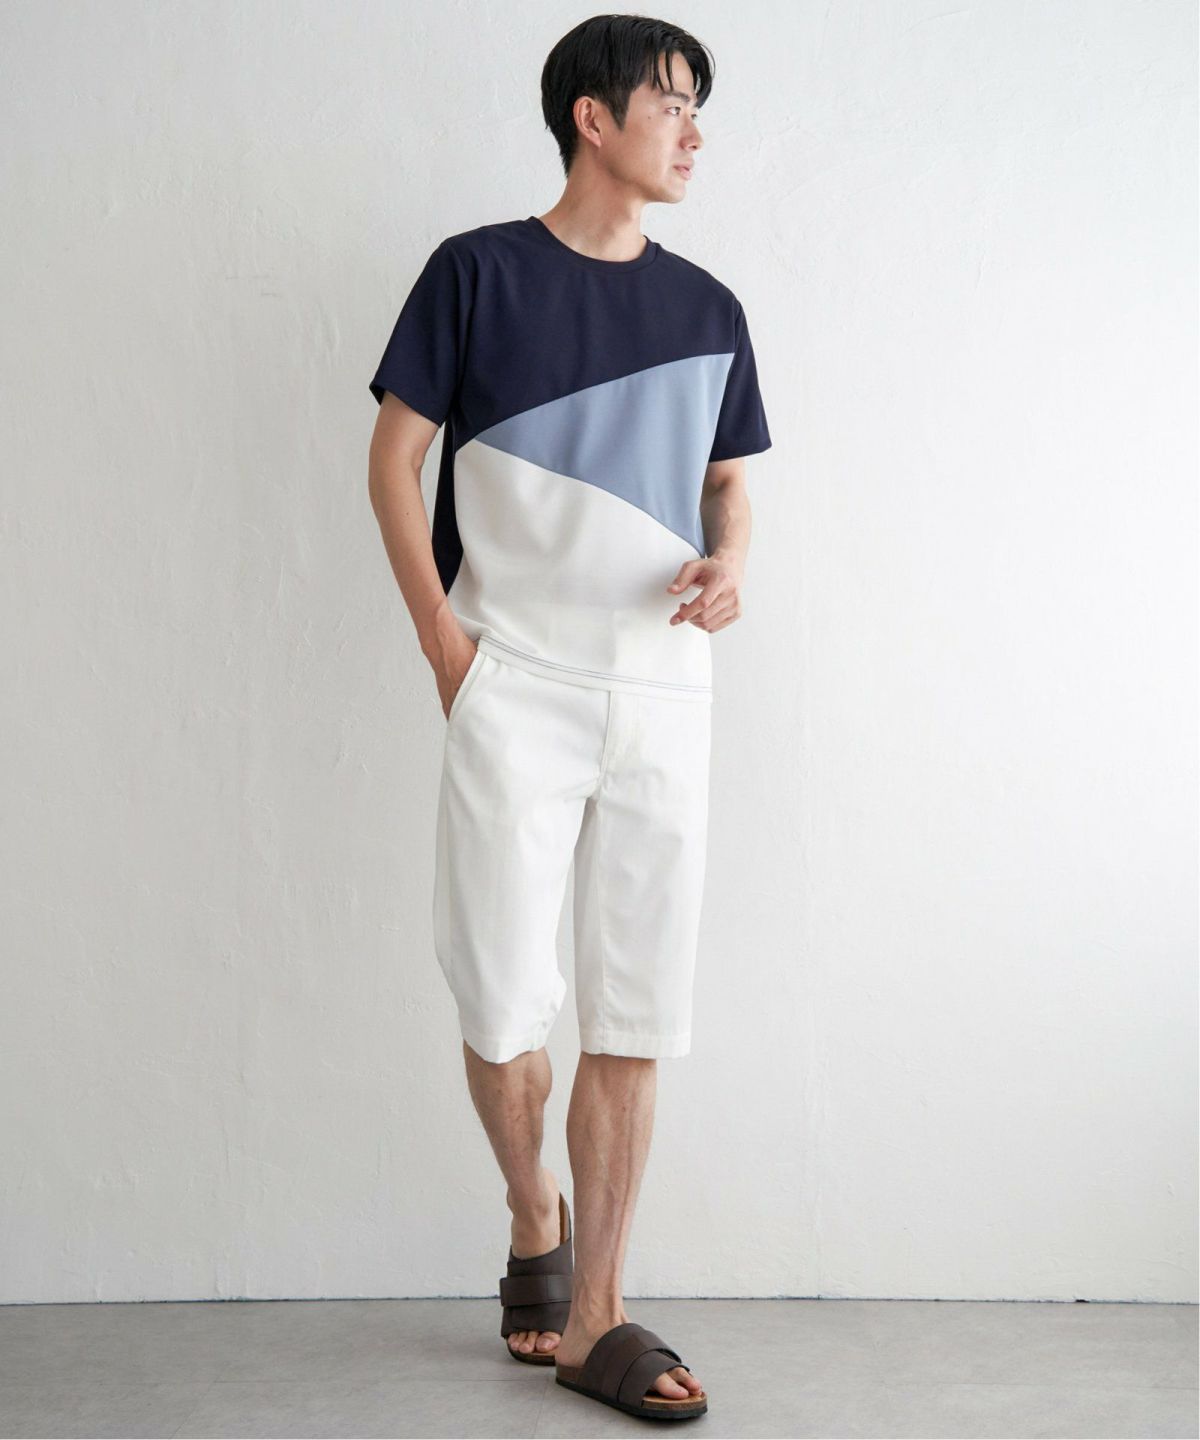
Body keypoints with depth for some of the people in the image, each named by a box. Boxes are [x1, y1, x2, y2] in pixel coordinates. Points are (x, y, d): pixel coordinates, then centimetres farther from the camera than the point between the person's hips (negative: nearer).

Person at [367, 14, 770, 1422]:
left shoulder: (707, 308, 12)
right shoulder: (477, 271, 1)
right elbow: (395, 454, 1)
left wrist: (729, 564, -3)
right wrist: (443, 638, -6)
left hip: (663, 691, 3)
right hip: (514, 688, -3)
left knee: (635, 1017, 2)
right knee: (501, 1003, -2)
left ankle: (591, 1319, 11)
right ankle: (533, 1221, 27)